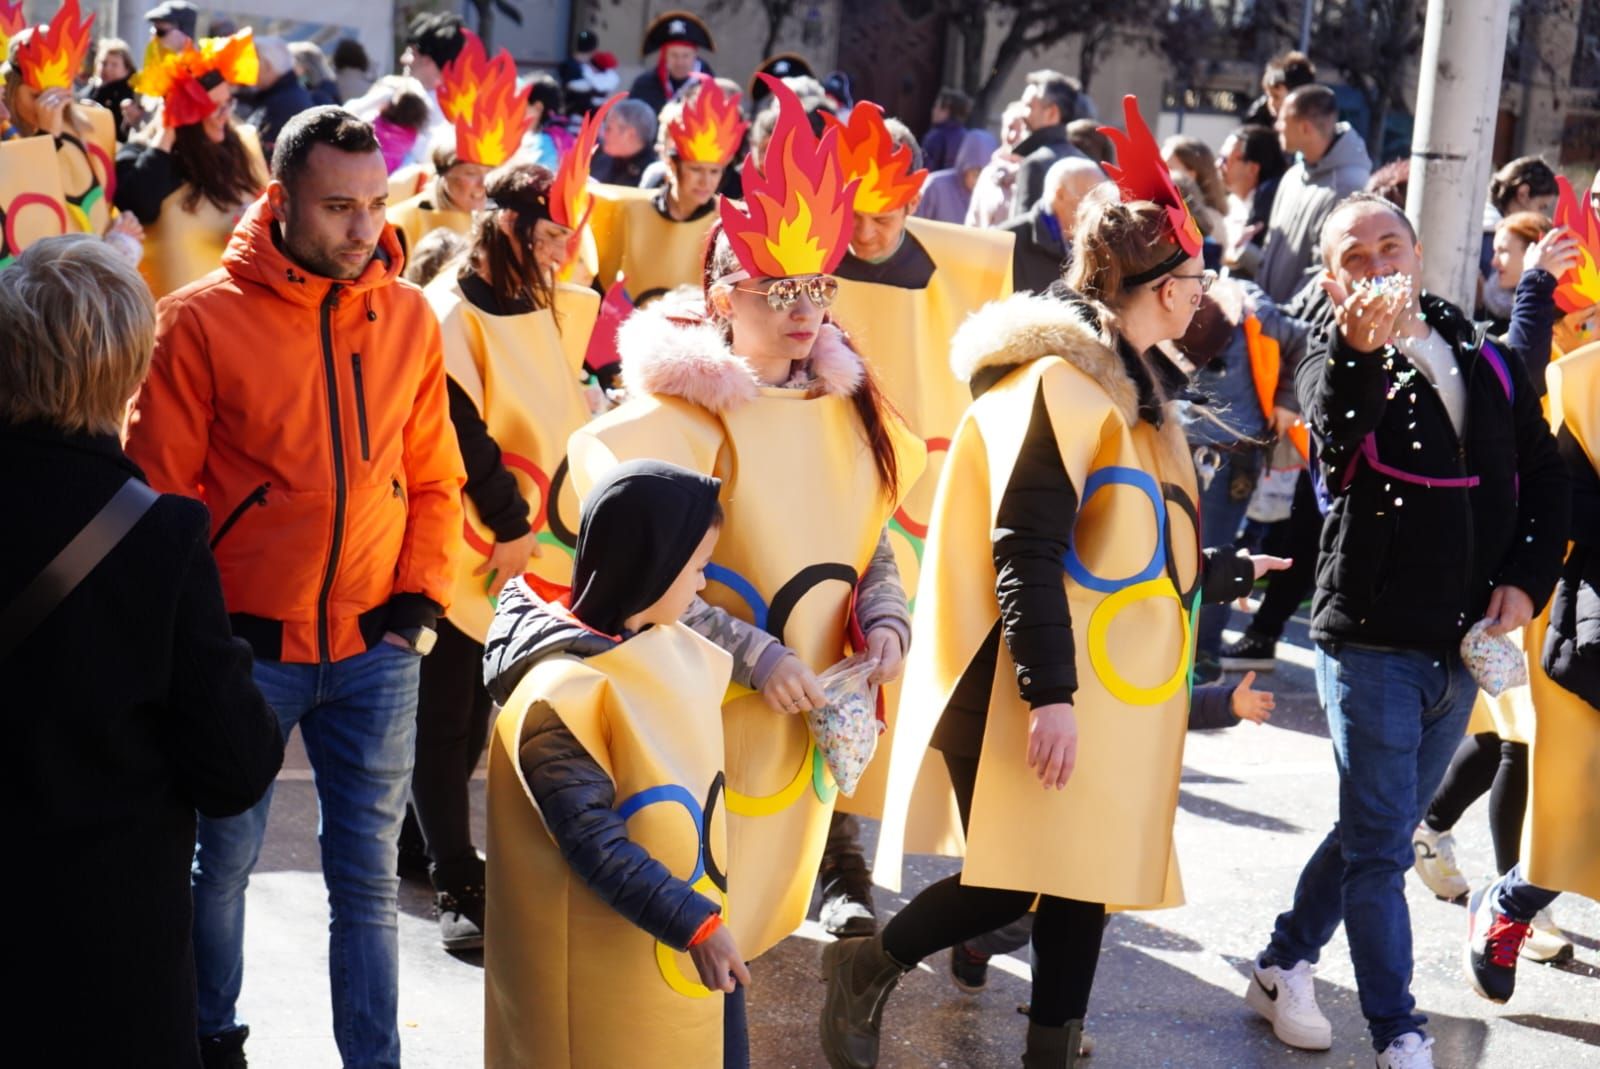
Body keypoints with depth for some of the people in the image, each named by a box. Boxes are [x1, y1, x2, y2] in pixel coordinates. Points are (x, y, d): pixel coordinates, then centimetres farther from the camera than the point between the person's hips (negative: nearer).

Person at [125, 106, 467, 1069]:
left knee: (369, 874, 8)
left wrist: (423, 597, 1)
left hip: (375, 649, 2)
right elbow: (161, 488, -4)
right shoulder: (203, 319, -8)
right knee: (225, 856, 12)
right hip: (246, 647, -2)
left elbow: (434, 477, 10)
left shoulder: (410, 317, 2)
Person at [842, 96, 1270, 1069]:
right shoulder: (1062, 380, -15)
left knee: (1088, 875, 9)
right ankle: (870, 963, 13)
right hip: (1057, 684, -10)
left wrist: (1223, 575, 30)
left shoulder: (1135, 385, 15)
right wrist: (1050, 691, -25)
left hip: (1115, 681, 10)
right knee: (1022, 877, -8)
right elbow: (1026, 550, -21)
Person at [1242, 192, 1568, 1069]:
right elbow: (1336, 443, -28)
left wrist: (1527, 580, 0)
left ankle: (1284, 966, 32)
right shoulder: (1335, 364, -6)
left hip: (1462, 648, 5)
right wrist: (1363, 352, -46)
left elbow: (1546, 478, 14)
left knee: (1380, 829, 16)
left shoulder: (1487, 363, 8)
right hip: (1372, 641, -5)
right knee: (1380, 845, -4)